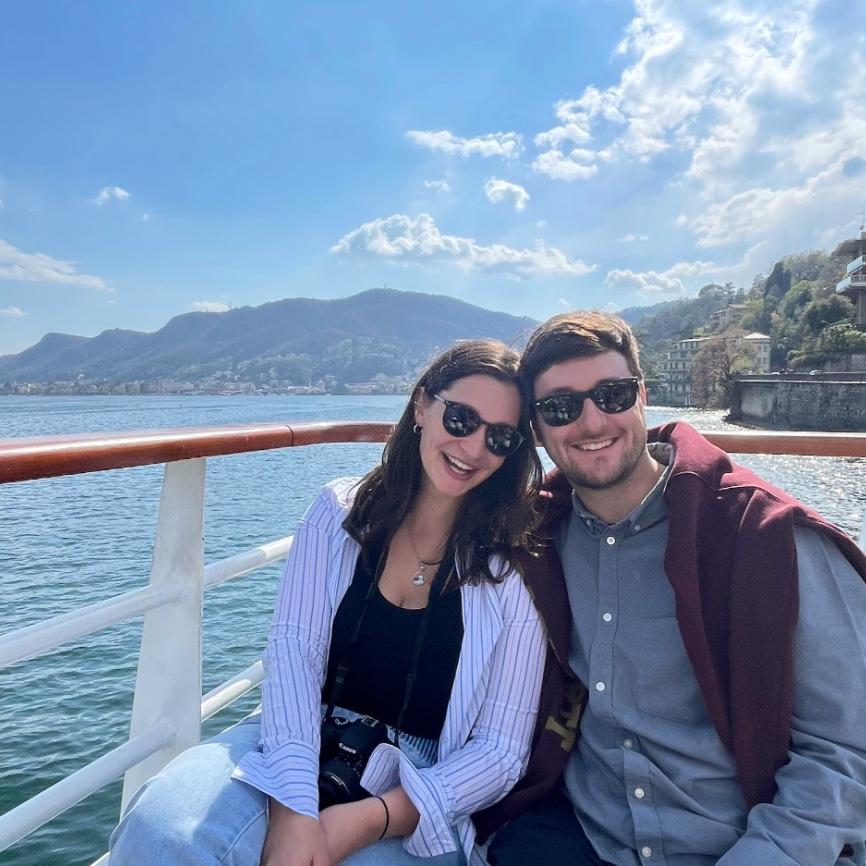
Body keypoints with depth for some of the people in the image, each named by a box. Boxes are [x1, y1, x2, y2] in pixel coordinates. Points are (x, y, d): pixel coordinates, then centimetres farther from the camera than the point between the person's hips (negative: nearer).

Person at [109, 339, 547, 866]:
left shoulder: (515, 565, -7)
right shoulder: (341, 511, -1)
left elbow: (501, 748, -6)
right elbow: (292, 648, -10)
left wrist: (367, 820, -19)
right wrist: (293, 810, -23)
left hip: (418, 801, -1)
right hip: (297, 747, 2)